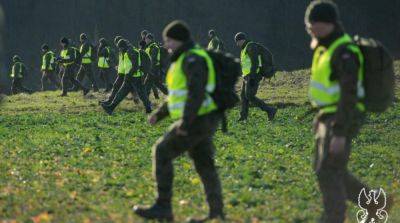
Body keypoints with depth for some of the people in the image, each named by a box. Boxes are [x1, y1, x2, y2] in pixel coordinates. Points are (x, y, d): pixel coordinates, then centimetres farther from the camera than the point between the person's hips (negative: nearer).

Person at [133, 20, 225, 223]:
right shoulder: (186, 60, 18)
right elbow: (181, 94, 25)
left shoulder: (193, 59, -16)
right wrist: (159, 114, 18)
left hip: (198, 121, -10)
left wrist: (185, 122, -25)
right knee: (204, 166, 11)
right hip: (200, 121, 10)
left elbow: (197, 92, -26)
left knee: (162, 152, -6)